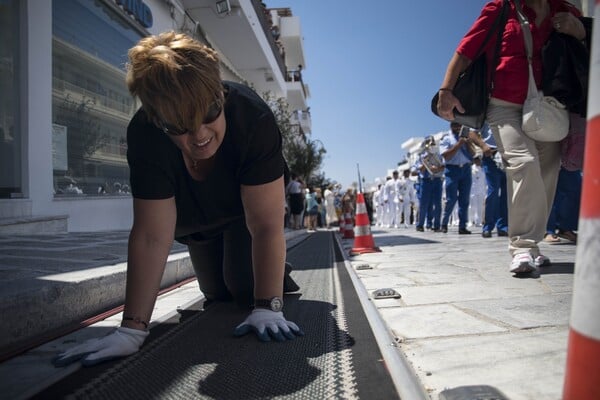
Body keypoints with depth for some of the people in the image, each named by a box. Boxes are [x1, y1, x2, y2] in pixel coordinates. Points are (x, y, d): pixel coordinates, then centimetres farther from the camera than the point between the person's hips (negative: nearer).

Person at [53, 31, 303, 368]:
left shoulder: (253, 116, -41)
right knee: (218, 294, 11)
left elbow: (266, 224, -40)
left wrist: (268, 308, -42)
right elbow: (152, 236, -37)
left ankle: (274, 272, 22)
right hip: (195, 214, 3)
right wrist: (133, 328, -38)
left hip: (247, 204, -2)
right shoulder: (144, 135, -36)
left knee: (245, 289, -12)